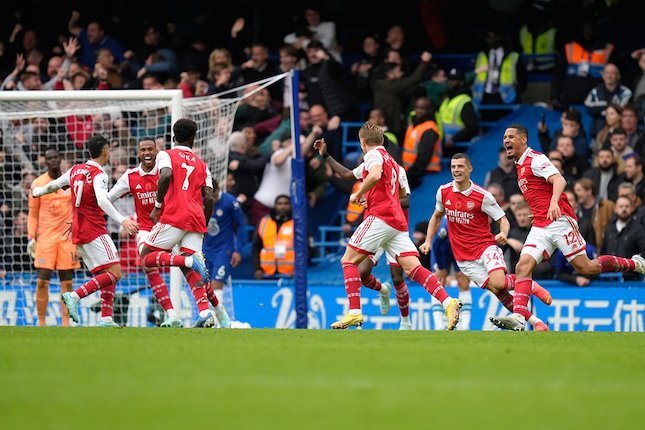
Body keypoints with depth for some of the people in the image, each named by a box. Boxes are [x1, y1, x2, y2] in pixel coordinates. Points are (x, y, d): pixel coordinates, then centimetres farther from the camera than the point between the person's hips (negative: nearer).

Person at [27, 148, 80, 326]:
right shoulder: (38, 184, 2)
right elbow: (33, 213, 7)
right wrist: (31, 237, 0)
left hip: (67, 236, 1)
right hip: (45, 236, -1)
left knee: (67, 282, 0)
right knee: (42, 281, -7)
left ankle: (65, 323, 5)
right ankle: (41, 322, 1)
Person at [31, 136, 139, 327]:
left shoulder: (76, 170, 12)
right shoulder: (99, 174, -11)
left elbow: (54, 185, 25)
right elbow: (102, 201, -28)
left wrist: (38, 192, 46)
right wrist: (122, 220, -36)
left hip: (78, 232, 9)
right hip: (94, 231, -9)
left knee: (106, 275, 10)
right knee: (114, 272, -13)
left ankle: (106, 318, -2)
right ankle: (75, 296, -24)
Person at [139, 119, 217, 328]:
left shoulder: (166, 155, 7)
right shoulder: (202, 165, 20)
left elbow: (166, 176, -16)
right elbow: (208, 198, 11)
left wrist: (157, 206, -6)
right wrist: (203, 227, 20)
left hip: (173, 217, -5)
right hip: (196, 220, 5)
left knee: (147, 257, 3)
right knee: (190, 272, 5)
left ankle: (189, 261, -22)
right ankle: (205, 312, -16)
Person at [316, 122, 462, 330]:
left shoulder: (374, 155, 0)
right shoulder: (391, 160, 27)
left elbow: (375, 175, -23)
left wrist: (359, 194, -10)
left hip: (380, 216, -8)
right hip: (397, 221, 8)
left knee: (349, 260, -1)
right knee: (413, 268, -5)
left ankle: (354, 312, -12)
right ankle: (448, 302, -23)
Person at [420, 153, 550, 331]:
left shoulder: (483, 196, -10)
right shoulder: (444, 192, 2)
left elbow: (503, 219, -4)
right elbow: (437, 216, 19)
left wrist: (503, 233, -25)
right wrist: (428, 241, 11)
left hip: (486, 246, -3)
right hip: (464, 258, 3)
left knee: (498, 283, -27)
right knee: (496, 290, -9)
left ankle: (531, 285, 4)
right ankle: (535, 321, 1)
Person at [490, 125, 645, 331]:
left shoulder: (535, 159, -7)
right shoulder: (520, 165, 21)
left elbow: (559, 180, -22)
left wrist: (554, 202, -39)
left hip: (559, 220, -8)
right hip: (540, 227, 8)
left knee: (586, 268, -7)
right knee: (522, 267, -12)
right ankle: (518, 317, -24)